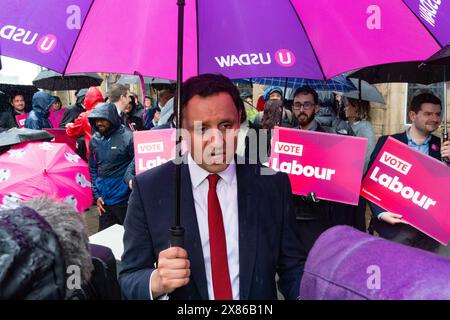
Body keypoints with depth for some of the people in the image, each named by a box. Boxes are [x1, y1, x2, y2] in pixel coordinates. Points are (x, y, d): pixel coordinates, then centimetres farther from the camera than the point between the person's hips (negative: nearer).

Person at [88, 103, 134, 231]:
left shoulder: (127, 137, -13)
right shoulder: (94, 140, 3)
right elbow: (92, 169, 11)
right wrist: (97, 195, 6)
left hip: (124, 200, -5)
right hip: (104, 200, 5)